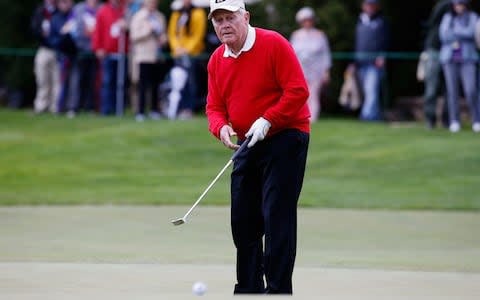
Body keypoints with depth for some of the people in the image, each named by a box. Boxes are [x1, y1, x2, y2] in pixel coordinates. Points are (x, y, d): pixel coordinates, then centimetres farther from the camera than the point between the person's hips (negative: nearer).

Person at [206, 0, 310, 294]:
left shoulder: (274, 44, -14)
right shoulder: (217, 60, 7)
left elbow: (298, 90, -18)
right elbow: (215, 105, 9)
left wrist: (267, 121, -22)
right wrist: (221, 127, -12)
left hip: (285, 138, -7)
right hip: (247, 144, 7)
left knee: (276, 216, -12)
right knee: (243, 218, 9)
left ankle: (278, 289, -10)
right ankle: (248, 287, 19)